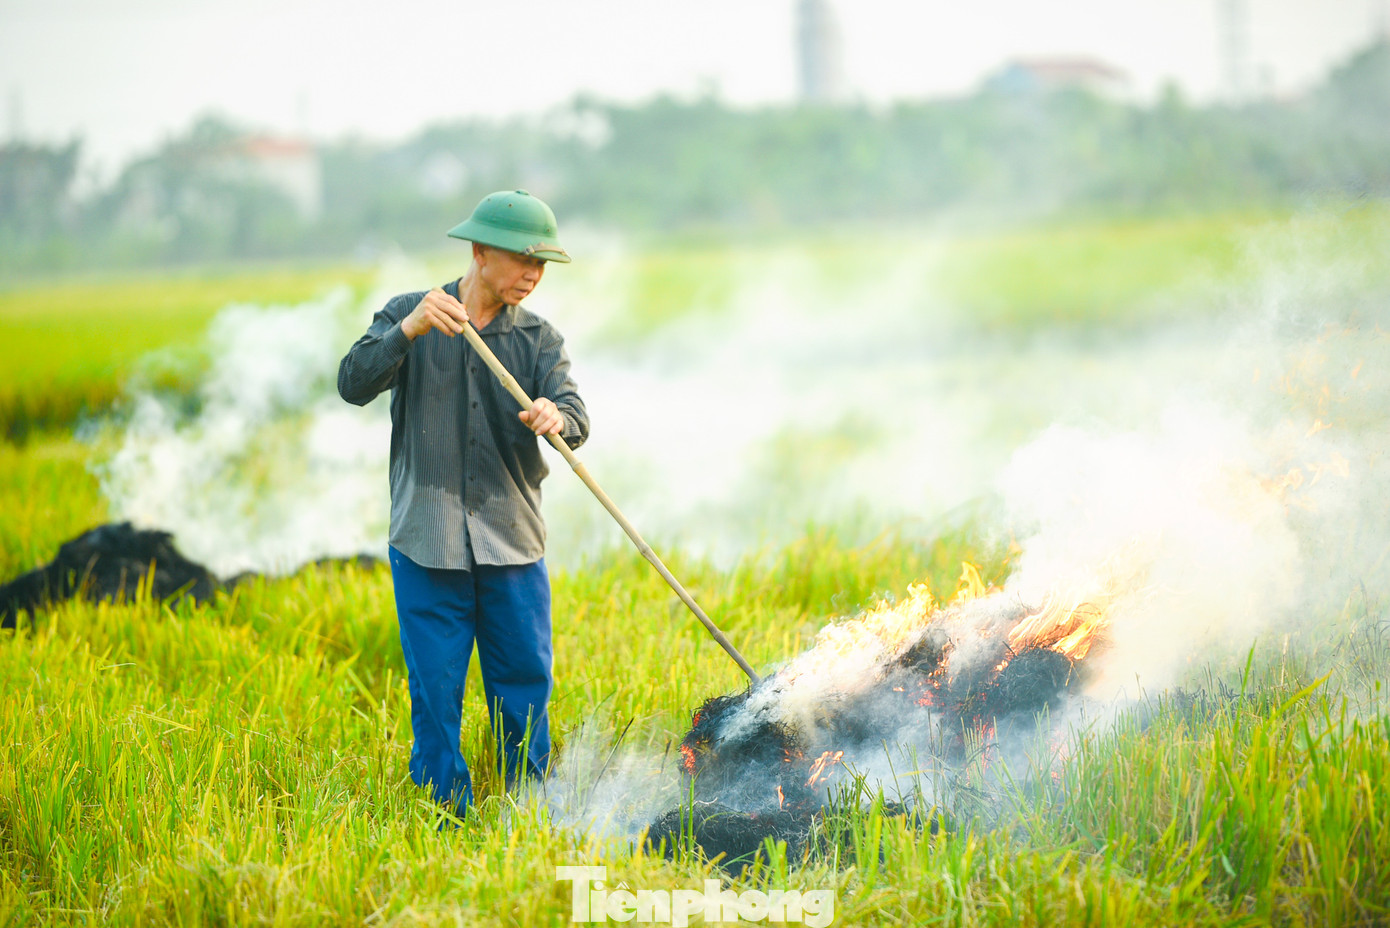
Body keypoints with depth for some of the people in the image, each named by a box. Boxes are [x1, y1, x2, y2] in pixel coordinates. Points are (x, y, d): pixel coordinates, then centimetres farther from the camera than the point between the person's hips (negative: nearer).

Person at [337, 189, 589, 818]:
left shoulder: (540, 339, 7)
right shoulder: (408, 317, 4)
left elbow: (576, 416, -9)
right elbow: (354, 384, -11)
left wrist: (556, 418, -33)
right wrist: (409, 330, -26)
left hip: (513, 546, 2)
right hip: (427, 543, -2)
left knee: (525, 691, 4)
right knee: (436, 695, 1)